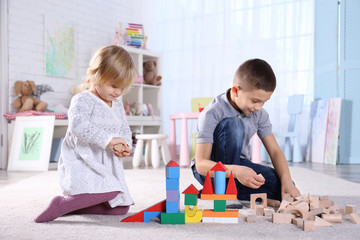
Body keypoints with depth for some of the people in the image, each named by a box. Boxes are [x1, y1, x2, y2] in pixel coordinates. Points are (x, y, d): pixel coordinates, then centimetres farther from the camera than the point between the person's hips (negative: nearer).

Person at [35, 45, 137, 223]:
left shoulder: (118, 105, 13)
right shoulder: (82, 100, -12)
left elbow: (125, 130, 15)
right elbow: (78, 125, -30)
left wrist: (124, 145, -9)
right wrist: (108, 139, -33)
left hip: (107, 167, 9)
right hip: (82, 164, -8)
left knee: (120, 208, 5)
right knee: (108, 190, -32)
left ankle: (75, 205, 9)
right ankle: (62, 205, -18)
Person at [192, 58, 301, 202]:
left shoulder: (259, 114, -6)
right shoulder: (212, 114, -25)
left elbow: (275, 151, -4)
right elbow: (201, 164, -30)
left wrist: (287, 181, -24)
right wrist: (235, 171, -48)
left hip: (238, 164, 6)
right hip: (212, 170, -5)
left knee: (284, 189, -18)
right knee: (232, 125, -33)